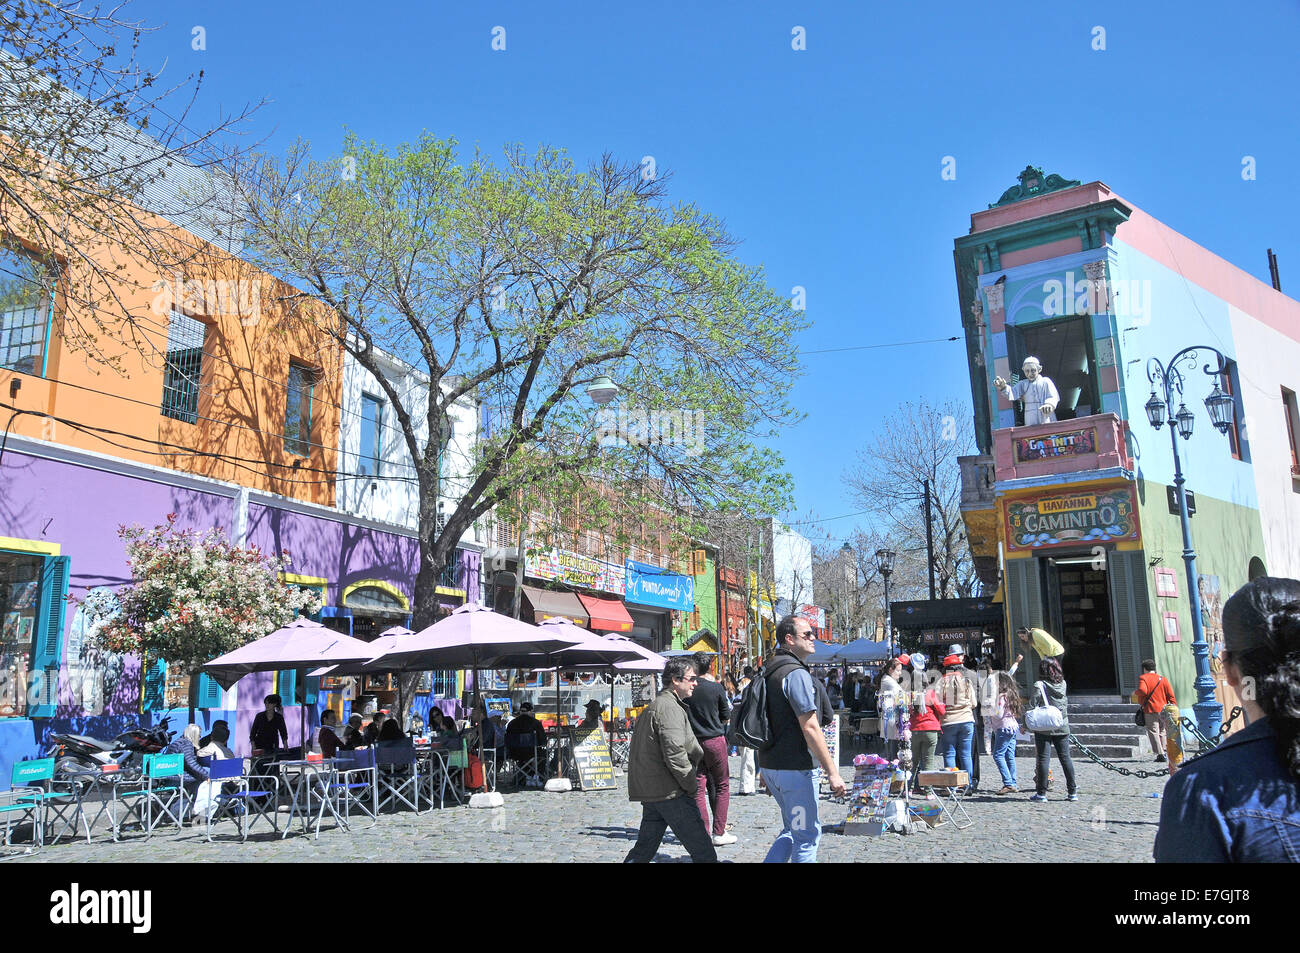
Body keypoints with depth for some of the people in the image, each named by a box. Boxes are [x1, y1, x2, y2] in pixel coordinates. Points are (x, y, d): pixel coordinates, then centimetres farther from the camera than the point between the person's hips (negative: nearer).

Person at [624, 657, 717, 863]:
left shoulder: (652, 707, 19)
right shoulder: (670, 708, -14)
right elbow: (675, 755, -22)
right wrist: (691, 786, -12)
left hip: (648, 792, 10)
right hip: (669, 792, -10)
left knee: (644, 848, 14)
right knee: (703, 852, -4)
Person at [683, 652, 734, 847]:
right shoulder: (716, 688, -8)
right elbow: (726, 716, 3)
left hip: (693, 741, 3)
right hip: (714, 740, -3)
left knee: (698, 787, 6)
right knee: (722, 786, 8)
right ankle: (719, 833, 4)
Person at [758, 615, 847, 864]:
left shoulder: (769, 671, 13)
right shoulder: (796, 673, -16)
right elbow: (810, 728, -21)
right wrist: (832, 772, -18)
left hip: (770, 766, 9)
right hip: (794, 768, -9)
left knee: (792, 829, 20)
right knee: (807, 834, 4)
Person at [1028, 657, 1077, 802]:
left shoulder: (1040, 685, -9)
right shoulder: (1063, 683, 5)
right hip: (1062, 727, 4)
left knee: (1043, 759, -2)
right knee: (1065, 758, 9)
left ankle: (1041, 793, -1)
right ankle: (1072, 792, 12)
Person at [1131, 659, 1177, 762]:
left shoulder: (1143, 678, -3)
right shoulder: (1163, 679, 11)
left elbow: (1142, 690, -21)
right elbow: (1171, 696, 5)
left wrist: (1135, 692, -1)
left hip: (1150, 711, -5)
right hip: (1163, 710, 5)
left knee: (1153, 732, -3)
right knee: (1162, 731, 19)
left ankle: (1160, 754, -13)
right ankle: (1163, 751, 20)